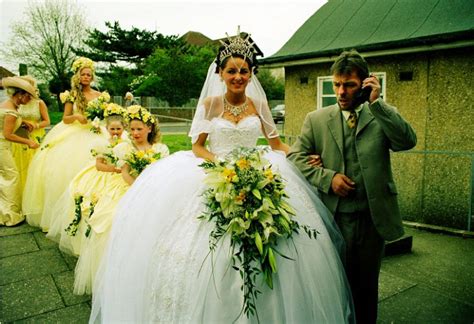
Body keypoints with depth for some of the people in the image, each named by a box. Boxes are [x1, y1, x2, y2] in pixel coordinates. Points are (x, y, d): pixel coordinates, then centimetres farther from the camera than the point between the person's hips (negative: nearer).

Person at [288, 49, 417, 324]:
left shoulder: (384, 116, 2)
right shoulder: (316, 119, 2)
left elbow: (408, 141, -15)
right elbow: (296, 156, -2)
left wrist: (376, 102, -18)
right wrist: (328, 177, -16)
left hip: (373, 218, 1)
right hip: (333, 217, 0)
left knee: (367, 286, 18)